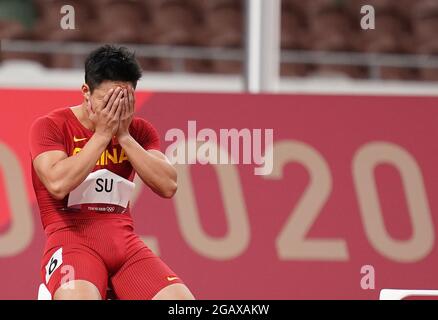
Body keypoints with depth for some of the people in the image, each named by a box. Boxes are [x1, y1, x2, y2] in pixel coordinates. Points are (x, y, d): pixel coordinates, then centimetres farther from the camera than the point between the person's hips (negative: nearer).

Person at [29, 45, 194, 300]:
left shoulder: (139, 131, 13)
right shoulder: (50, 126, 1)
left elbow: (168, 186, -1)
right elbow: (58, 184, -17)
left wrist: (124, 135, -6)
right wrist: (102, 134, -11)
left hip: (124, 241, 5)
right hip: (71, 239, -5)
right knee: (79, 298, -39)